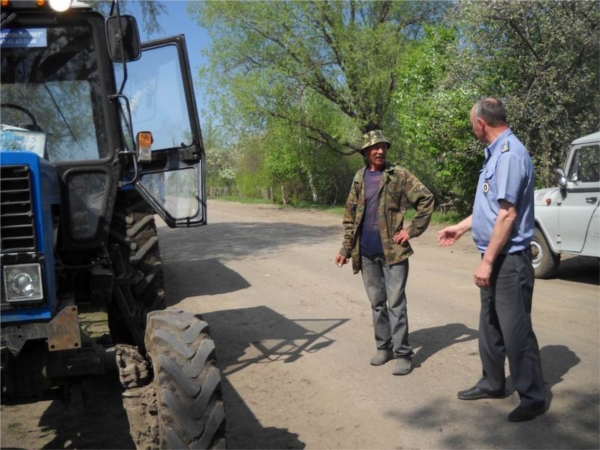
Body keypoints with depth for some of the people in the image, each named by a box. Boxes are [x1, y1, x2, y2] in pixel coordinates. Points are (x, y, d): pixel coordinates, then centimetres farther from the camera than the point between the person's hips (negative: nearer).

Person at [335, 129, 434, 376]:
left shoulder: (399, 175, -4)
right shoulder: (359, 178, 8)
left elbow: (426, 199, -7)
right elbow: (350, 216, 11)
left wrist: (412, 230, -9)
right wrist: (346, 248, 7)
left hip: (393, 250, -4)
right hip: (366, 253, 4)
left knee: (396, 304, -3)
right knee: (377, 303, 13)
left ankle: (402, 354, 5)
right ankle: (384, 346, 25)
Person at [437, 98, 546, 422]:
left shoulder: (510, 155, -20)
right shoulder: (496, 153, 12)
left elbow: (507, 215, -24)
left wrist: (487, 260, -22)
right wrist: (460, 228, 29)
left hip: (509, 259, -10)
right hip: (496, 258, 10)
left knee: (516, 329, -1)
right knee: (491, 324, 18)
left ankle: (533, 397, 12)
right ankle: (493, 382, 32)